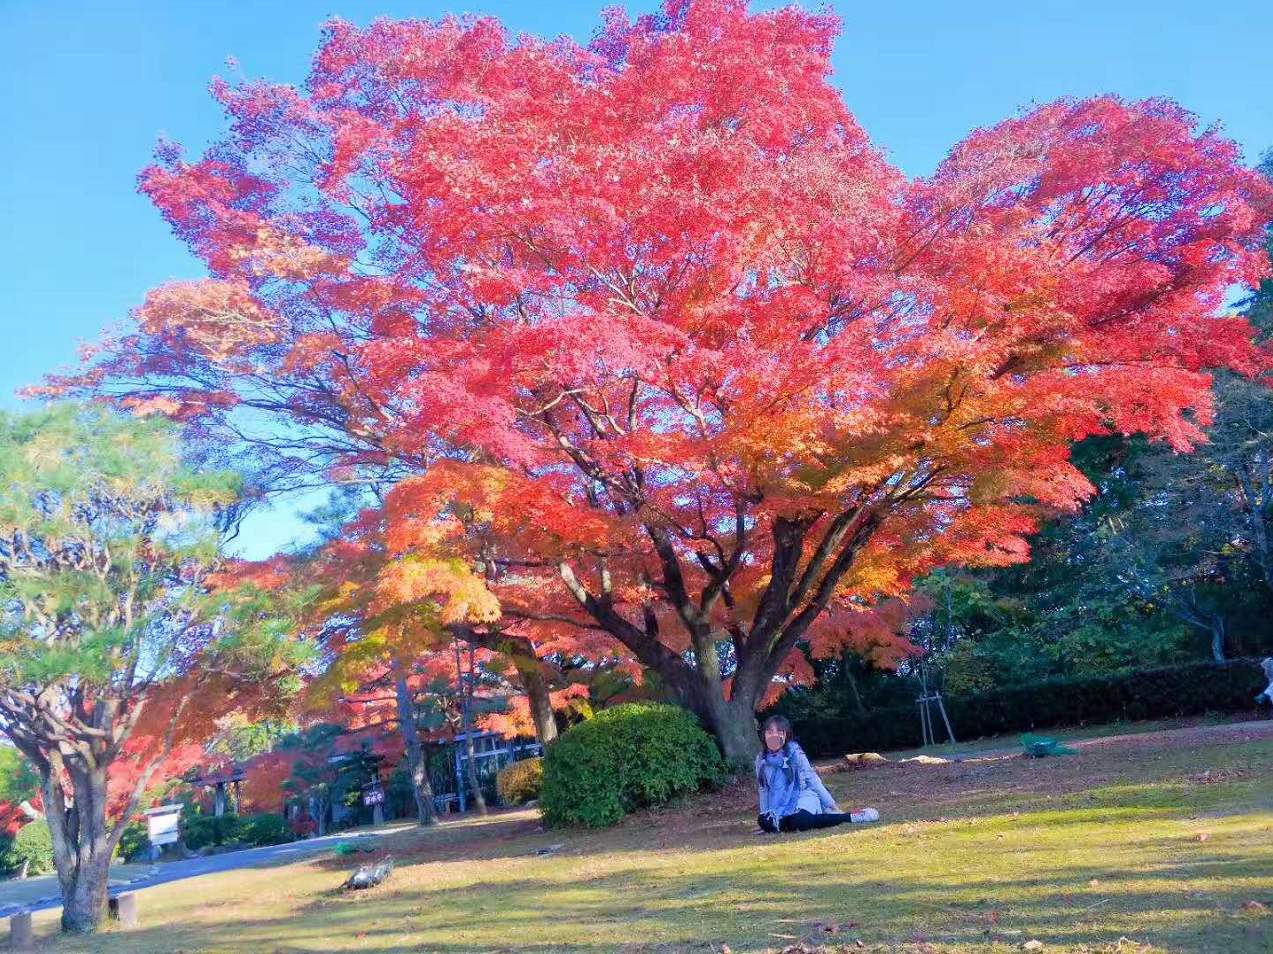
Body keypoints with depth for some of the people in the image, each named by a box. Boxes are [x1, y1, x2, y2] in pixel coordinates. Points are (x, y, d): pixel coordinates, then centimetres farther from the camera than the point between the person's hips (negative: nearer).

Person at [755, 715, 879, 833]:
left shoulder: (795, 754, -7)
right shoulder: (761, 760, 3)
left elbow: (813, 780, -4)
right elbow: (764, 790, 14)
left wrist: (832, 806, -4)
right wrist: (764, 816, 12)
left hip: (803, 798, -4)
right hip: (781, 808, 4)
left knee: (800, 823, -36)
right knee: (766, 822, -26)